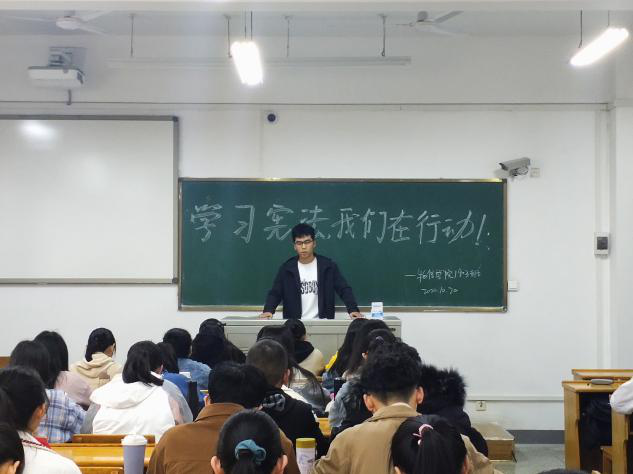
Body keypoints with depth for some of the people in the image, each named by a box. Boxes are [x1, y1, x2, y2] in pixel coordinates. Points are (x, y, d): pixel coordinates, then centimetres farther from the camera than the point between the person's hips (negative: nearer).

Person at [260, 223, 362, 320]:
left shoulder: (328, 266, 3)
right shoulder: (287, 268, 5)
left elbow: (344, 289, 0)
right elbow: (275, 293, 4)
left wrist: (353, 309, -17)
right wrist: (268, 310, -15)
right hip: (294, 324, 0)